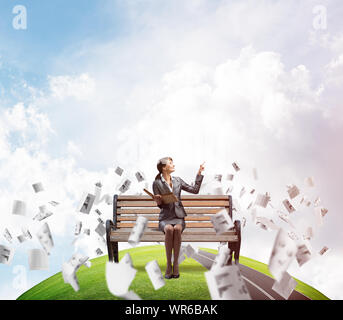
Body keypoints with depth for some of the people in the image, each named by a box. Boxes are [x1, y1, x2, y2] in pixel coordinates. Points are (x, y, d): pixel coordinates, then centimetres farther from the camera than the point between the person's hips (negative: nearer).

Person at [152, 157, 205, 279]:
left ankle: (176, 264, -28)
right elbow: (160, 205, 4)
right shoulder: (157, 183, 3)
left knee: (177, 228, -34)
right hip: (165, 218, -2)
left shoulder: (178, 180, 13)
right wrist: (158, 202, -19)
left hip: (178, 217, 2)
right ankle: (168, 264, -27)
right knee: (169, 229, -36)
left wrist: (199, 174, 11)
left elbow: (195, 190, 13)